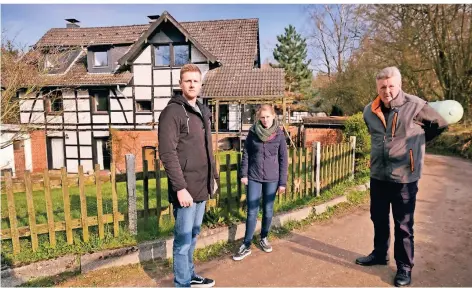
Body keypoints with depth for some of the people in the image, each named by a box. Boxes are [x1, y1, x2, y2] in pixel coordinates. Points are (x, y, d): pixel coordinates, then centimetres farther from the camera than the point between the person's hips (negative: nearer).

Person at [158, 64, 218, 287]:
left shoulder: (203, 112, 14)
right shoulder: (172, 112, -11)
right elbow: (167, 153, -19)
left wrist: (213, 177, 17)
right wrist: (180, 188, -22)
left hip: (202, 187, 8)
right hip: (186, 188, -8)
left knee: (193, 235, 19)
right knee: (183, 238, 3)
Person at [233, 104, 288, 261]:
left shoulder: (279, 134, -4)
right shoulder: (253, 132, -3)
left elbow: (283, 159, -1)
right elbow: (246, 154, 3)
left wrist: (283, 182, -2)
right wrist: (244, 174, -2)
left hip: (272, 178, 0)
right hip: (254, 177, 0)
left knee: (268, 211, 11)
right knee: (252, 212, 1)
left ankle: (263, 238, 32)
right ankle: (246, 245, 11)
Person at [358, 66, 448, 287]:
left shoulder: (415, 106, -12)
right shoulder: (369, 111, 2)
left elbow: (440, 124, 4)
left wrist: (415, 142, 11)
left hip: (404, 177, -4)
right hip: (378, 175, 5)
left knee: (403, 224, 6)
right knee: (378, 218, 18)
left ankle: (404, 267, 23)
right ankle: (379, 254, 37)